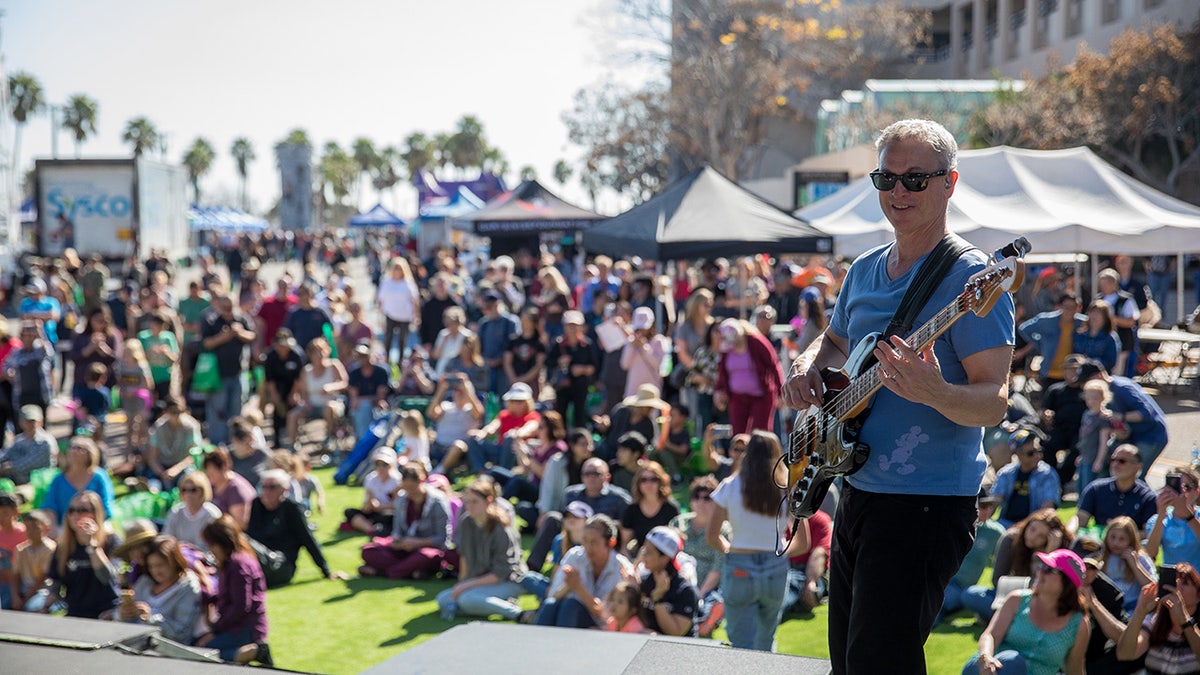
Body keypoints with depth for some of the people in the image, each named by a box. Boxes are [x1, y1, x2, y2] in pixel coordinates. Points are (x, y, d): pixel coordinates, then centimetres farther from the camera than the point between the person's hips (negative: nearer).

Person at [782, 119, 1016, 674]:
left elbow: (994, 401, -19)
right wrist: (806, 368, 5)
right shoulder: (864, 271, 10)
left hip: (928, 504, -8)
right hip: (857, 490, 8)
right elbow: (834, 341, 28)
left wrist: (933, 393, -40)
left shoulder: (969, 278, -14)